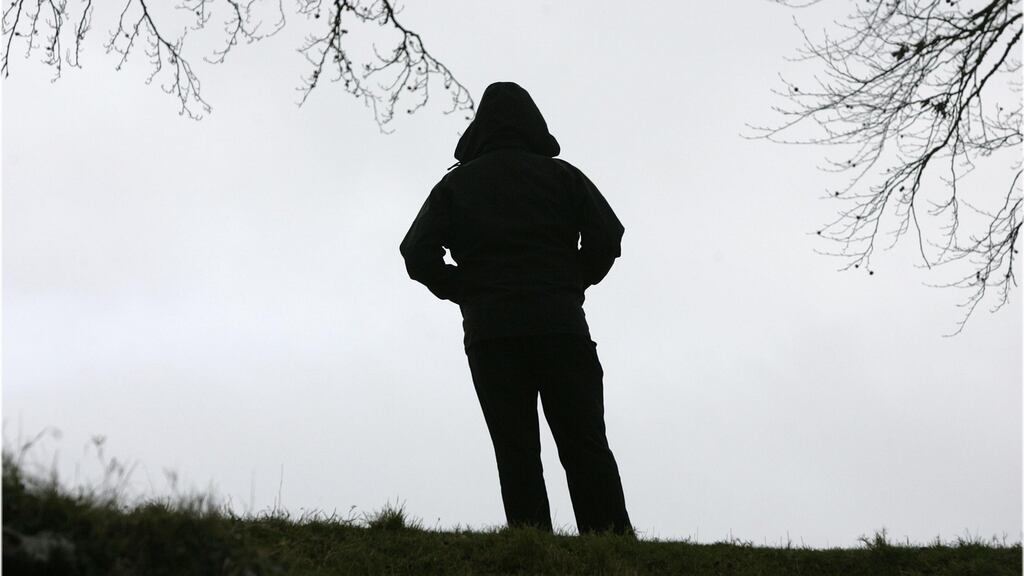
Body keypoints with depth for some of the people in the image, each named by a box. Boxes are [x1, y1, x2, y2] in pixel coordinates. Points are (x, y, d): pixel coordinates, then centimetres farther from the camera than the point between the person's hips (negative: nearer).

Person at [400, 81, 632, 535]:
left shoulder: (456, 183, 13)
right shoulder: (559, 174, 12)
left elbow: (417, 253, 1)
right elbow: (607, 235, -1)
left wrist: (464, 291, 12)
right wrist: (571, 283, 12)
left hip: (489, 331, 0)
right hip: (560, 324, 0)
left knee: (516, 451, 0)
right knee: (585, 446, 0)